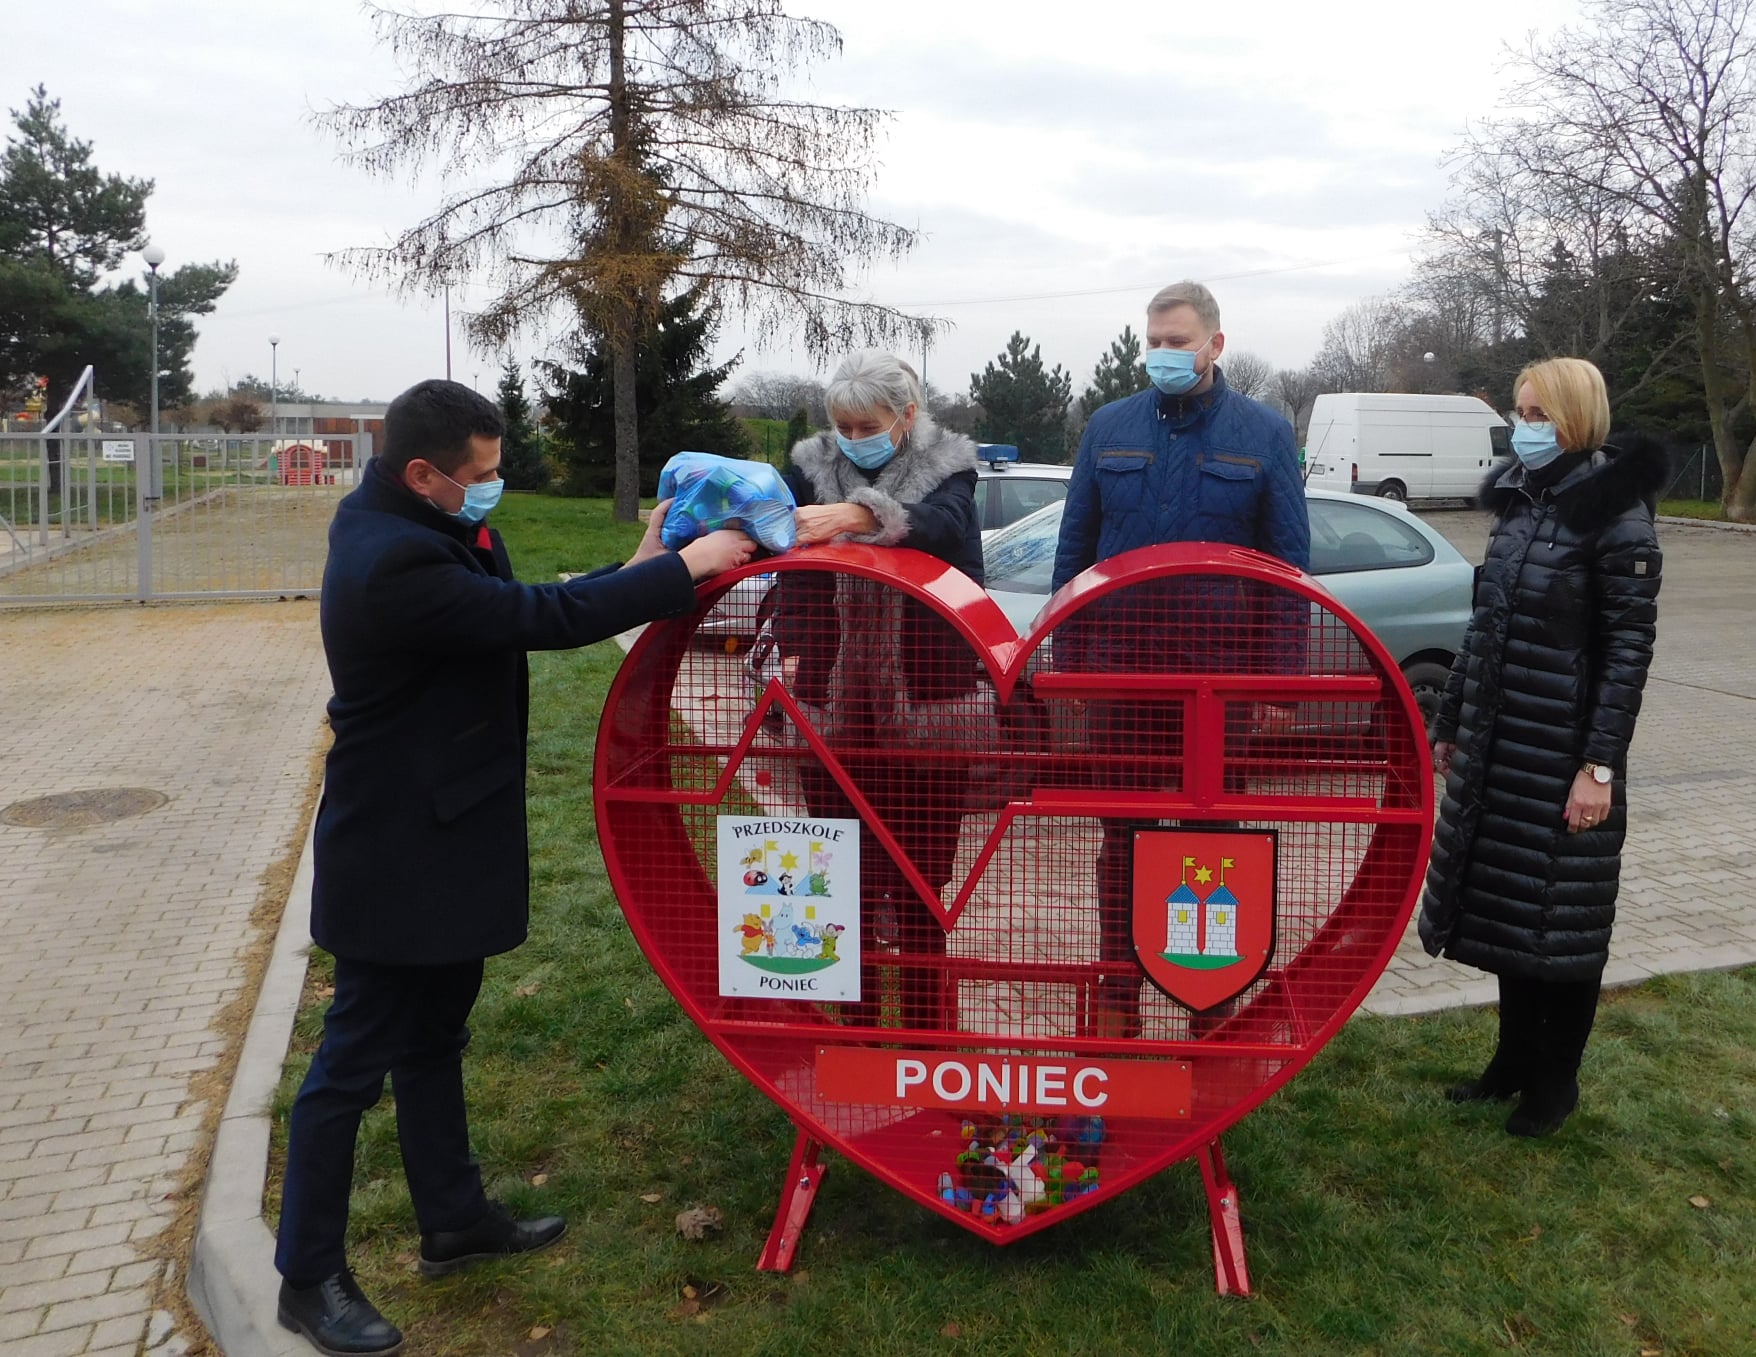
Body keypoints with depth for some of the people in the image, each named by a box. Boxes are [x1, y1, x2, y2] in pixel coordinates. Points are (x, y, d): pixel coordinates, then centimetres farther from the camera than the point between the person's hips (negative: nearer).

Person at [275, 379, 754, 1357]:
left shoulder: (409, 524, 4)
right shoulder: (393, 563, -28)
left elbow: (514, 612, 7)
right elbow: (540, 619, -27)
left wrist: (639, 573, -3)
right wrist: (683, 569, -18)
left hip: (442, 840, 10)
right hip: (398, 856, -10)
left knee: (435, 1042, 21)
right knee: (356, 1060, 4)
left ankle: (456, 1220, 37)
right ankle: (309, 1277, 21)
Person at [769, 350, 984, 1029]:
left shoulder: (947, 466, -1)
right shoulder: (812, 467, 6)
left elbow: (941, 525, -23)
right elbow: (791, 569, -1)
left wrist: (856, 516, -41)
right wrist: (790, 652, -17)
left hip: (924, 703, -2)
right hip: (833, 704, 2)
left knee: (920, 878, 4)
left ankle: (923, 1024, 19)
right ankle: (856, 1019, 24)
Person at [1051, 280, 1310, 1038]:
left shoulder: (1263, 434, 1)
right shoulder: (1109, 428, 6)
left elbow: (1290, 562, 1)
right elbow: (1074, 547, 8)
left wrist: (1281, 677, -5)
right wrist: (1067, 658, 2)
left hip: (1220, 670, -1)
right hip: (1120, 666, 1)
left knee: (1213, 836, 11)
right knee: (1122, 834, 8)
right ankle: (1118, 993, 20)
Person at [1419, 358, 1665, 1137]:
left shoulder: (1616, 516, -11)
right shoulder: (1518, 504, 9)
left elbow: (1629, 650, -13)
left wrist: (1600, 766, -18)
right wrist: (1450, 725, 17)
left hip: (1562, 753, -7)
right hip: (1496, 745, 7)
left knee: (1560, 917, 5)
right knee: (1502, 904, 14)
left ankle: (1556, 1080, 21)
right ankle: (1514, 1057, 30)